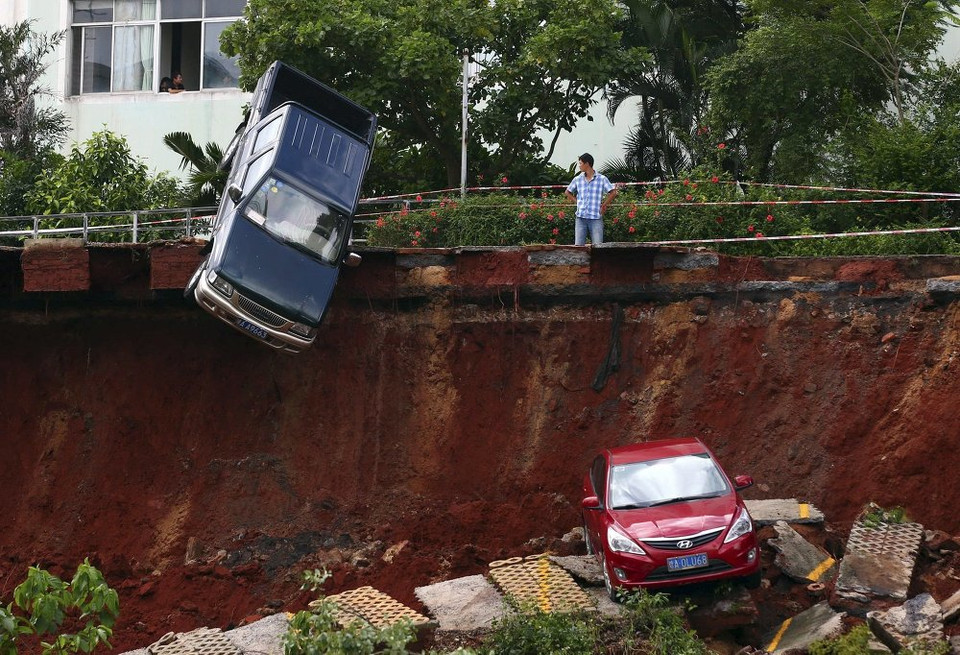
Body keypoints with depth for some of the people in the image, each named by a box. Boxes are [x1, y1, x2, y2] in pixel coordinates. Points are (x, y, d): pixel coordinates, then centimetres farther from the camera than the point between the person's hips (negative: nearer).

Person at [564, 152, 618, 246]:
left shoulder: (602, 179, 0)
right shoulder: (577, 179, 10)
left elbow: (613, 192, 4)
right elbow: (567, 192, 23)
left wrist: (604, 205, 1)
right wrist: (576, 201, 10)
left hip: (596, 218, -3)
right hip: (581, 218, 3)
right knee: (578, 245, -2)